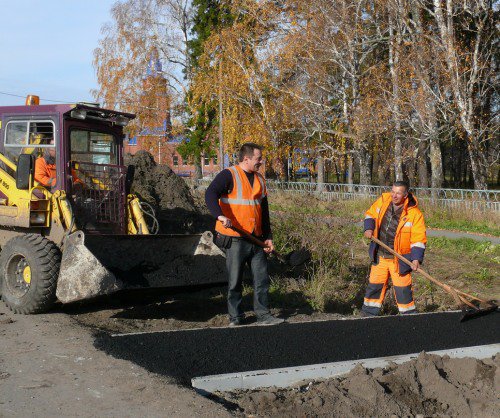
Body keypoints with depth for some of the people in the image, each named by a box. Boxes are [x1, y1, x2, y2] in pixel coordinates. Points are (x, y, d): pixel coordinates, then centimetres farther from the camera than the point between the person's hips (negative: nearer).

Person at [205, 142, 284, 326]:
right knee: (235, 281, 2)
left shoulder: (259, 180, 15)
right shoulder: (229, 175, -7)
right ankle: (235, 316, 12)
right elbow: (210, 194, -22)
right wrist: (220, 215, -39)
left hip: (256, 239, 6)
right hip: (235, 239, -6)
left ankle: (263, 314, 14)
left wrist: (267, 237, 14)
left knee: (262, 278, 6)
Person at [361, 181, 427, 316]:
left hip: (399, 258, -4)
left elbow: (418, 239, -15)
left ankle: (408, 314, 17)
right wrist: (369, 228, -5)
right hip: (379, 255, 4)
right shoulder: (383, 200, -4)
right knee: (375, 285, 12)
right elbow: (371, 214, 13)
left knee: (402, 288, 1)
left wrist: (416, 258, -24)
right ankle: (369, 313, 25)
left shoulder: (414, 213, -16)